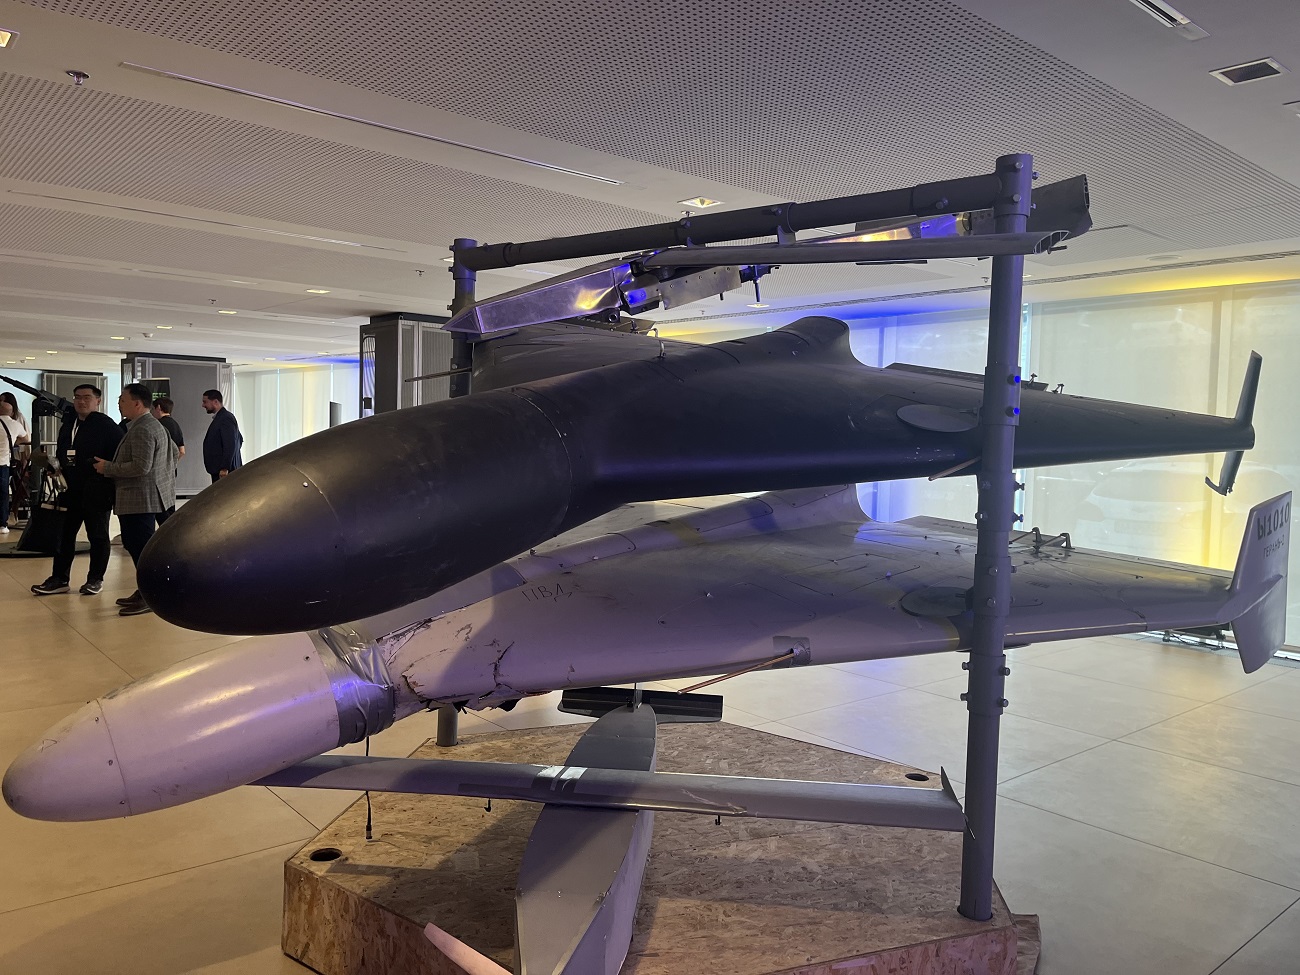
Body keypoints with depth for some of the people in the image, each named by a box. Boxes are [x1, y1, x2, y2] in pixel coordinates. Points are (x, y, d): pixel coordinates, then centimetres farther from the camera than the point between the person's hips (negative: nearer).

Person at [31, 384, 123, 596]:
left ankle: (95, 579, 14)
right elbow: (61, 452, 21)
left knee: (97, 536, 5)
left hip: (96, 491, -7)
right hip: (71, 490, 7)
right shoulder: (68, 423, 12)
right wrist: (56, 466, 5)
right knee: (64, 534, 9)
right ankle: (59, 579, 17)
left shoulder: (106, 426, -9)